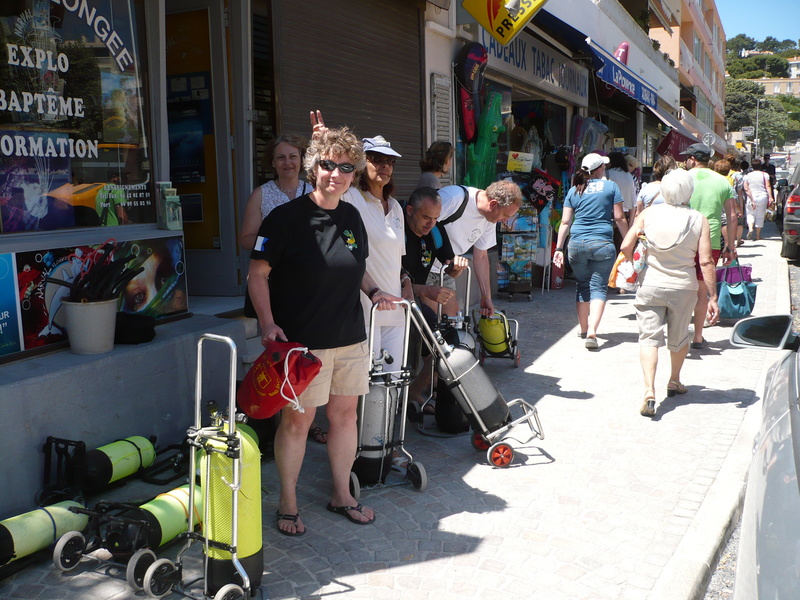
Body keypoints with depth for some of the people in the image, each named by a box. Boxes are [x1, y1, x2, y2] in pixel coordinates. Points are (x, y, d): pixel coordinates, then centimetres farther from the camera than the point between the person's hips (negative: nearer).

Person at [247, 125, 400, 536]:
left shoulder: (352, 218, 9)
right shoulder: (286, 217, -10)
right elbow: (257, 274, -9)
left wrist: (373, 291, 4)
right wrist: (268, 323, -20)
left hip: (349, 337, 6)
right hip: (301, 340, -6)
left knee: (345, 413, 13)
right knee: (297, 420, 2)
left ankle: (342, 495, 30)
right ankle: (287, 503, 21)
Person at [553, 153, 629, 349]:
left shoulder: (574, 190, 11)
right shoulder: (611, 186, 4)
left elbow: (565, 222, 8)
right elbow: (619, 218, 2)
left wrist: (559, 248, 10)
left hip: (577, 244, 3)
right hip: (602, 244, -3)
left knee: (582, 286, 16)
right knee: (598, 288, -1)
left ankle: (584, 329, 26)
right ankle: (592, 332, -16)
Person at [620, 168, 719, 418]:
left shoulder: (648, 214, -5)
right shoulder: (699, 220, -7)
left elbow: (626, 246, -8)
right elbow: (706, 262, -10)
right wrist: (713, 297, -6)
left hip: (650, 284, 0)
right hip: (683, 286, 1)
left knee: (649, 337, 0)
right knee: (679, 338, 21)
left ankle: (649, 391, -16)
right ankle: (674, 382, 40)